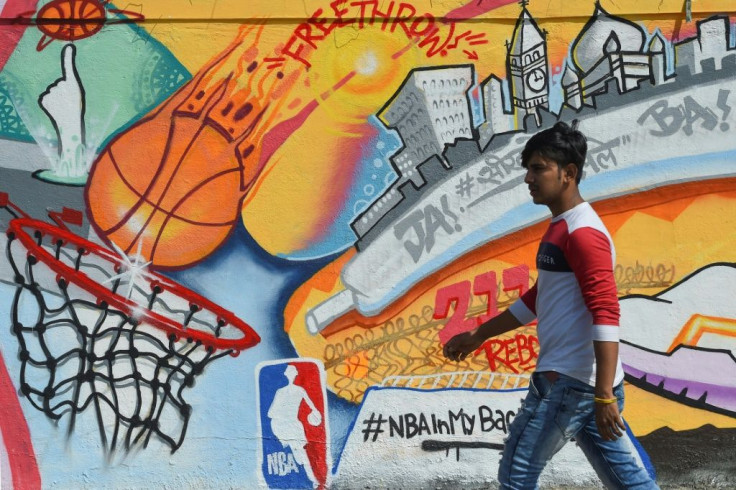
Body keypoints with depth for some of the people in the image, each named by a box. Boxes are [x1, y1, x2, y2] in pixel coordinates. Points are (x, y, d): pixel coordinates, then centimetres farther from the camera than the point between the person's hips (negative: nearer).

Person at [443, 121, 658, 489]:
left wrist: (604, 395, -28)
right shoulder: (561, 228, 17)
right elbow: (537, 300, 27)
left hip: (569, 380, -10)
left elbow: (606, 315, -23)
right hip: (589, 381, 10)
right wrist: (478, 336, 29)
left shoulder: (583, 232, -14)